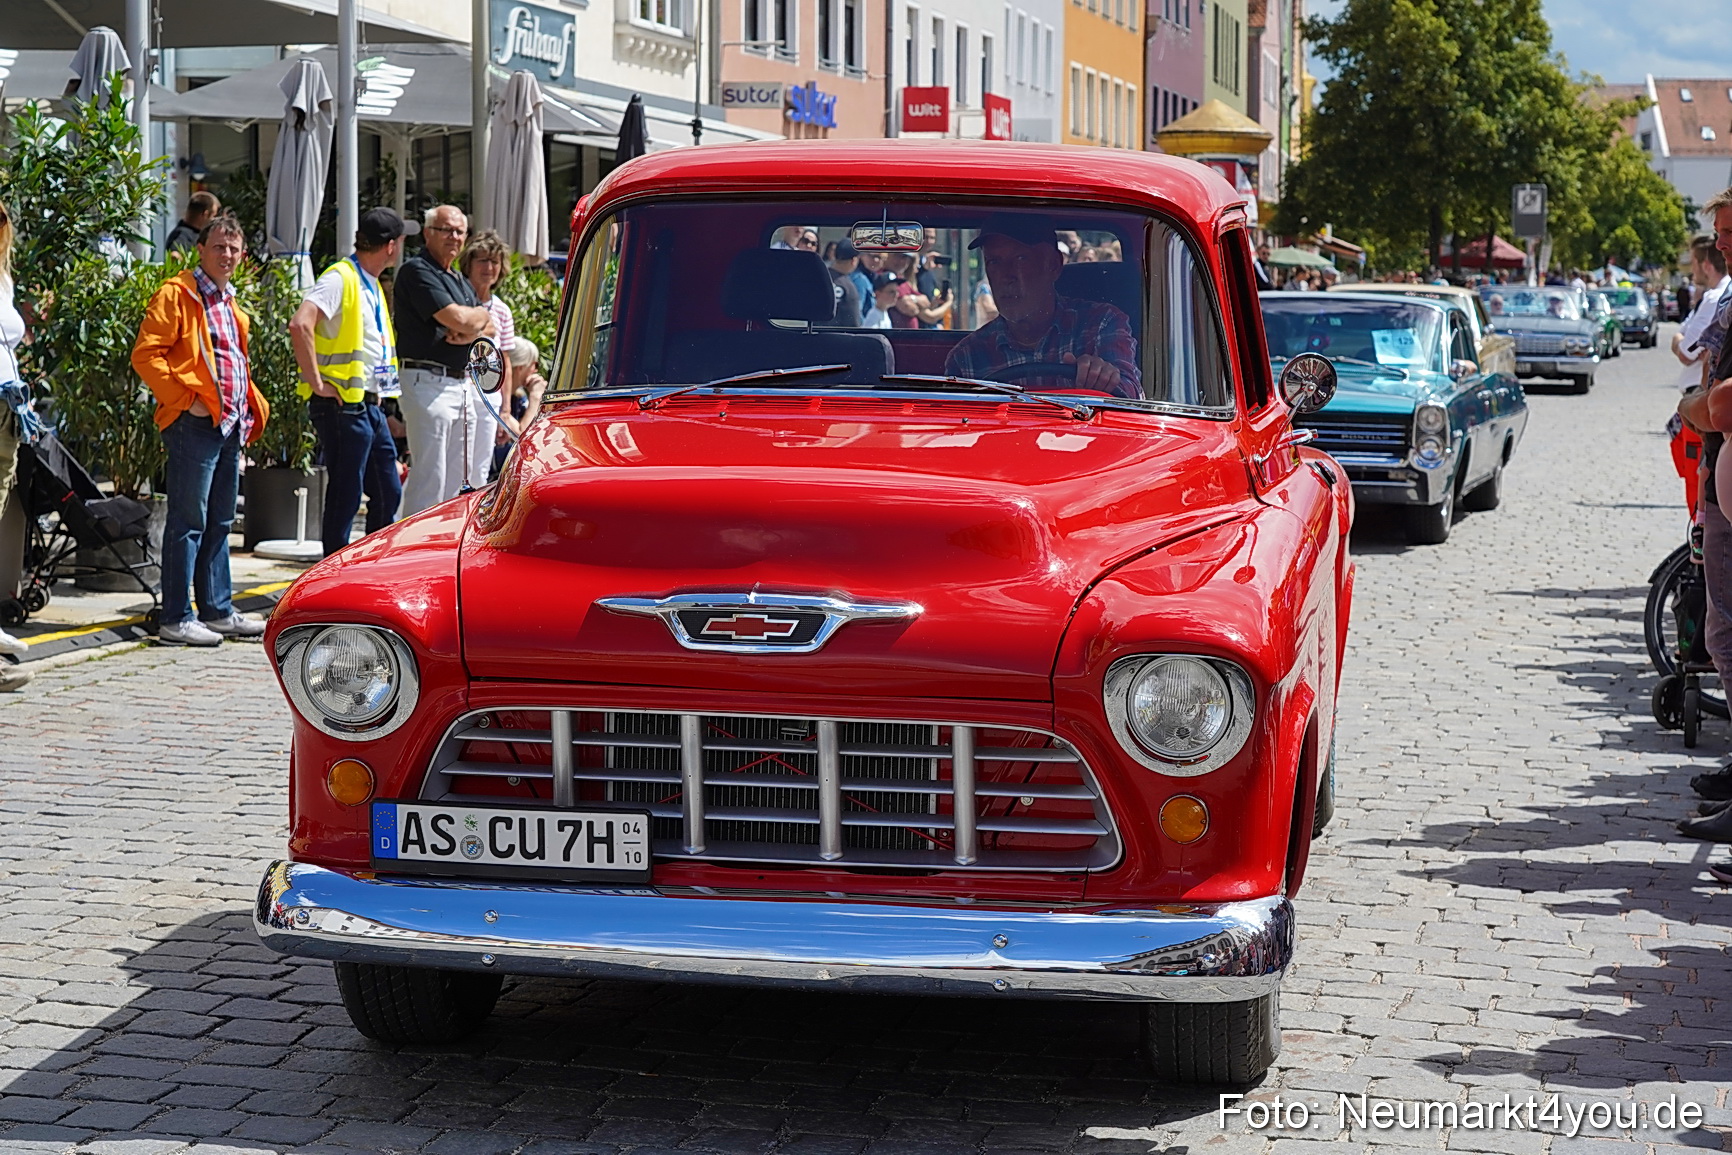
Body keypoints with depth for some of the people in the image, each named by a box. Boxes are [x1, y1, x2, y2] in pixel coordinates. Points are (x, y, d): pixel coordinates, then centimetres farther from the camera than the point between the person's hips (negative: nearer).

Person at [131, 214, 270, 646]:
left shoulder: (230, 304, 21)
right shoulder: (177, 294, -6)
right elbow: (146, 354, -14)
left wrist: (252, 409, 16)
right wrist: (185, 399, -17)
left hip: (230, 427, 9)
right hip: (194, 425, -9)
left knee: (219, 524, 14)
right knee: (189, 524, -7)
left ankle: (218, 611, 21)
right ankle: (176, 620, -4)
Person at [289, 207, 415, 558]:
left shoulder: (372, 285, 17)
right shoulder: (340, 279, -13)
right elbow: (300, 324, -27)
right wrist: (317, 382, -23)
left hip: (370, 406, 9)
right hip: (342, 406, -9)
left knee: (389, 494, 12)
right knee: (345, 497, -4)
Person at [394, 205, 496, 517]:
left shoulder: (460, 280, 22)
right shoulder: (417, 271, -7)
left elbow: (490, 328, 15)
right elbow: (457, 318, -18)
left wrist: (470, 332, -7)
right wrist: (480, 315, 4)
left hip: (464, 383, 9)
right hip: (429, 382, -9)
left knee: (460, 479, 9)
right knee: (429, 479, -10)